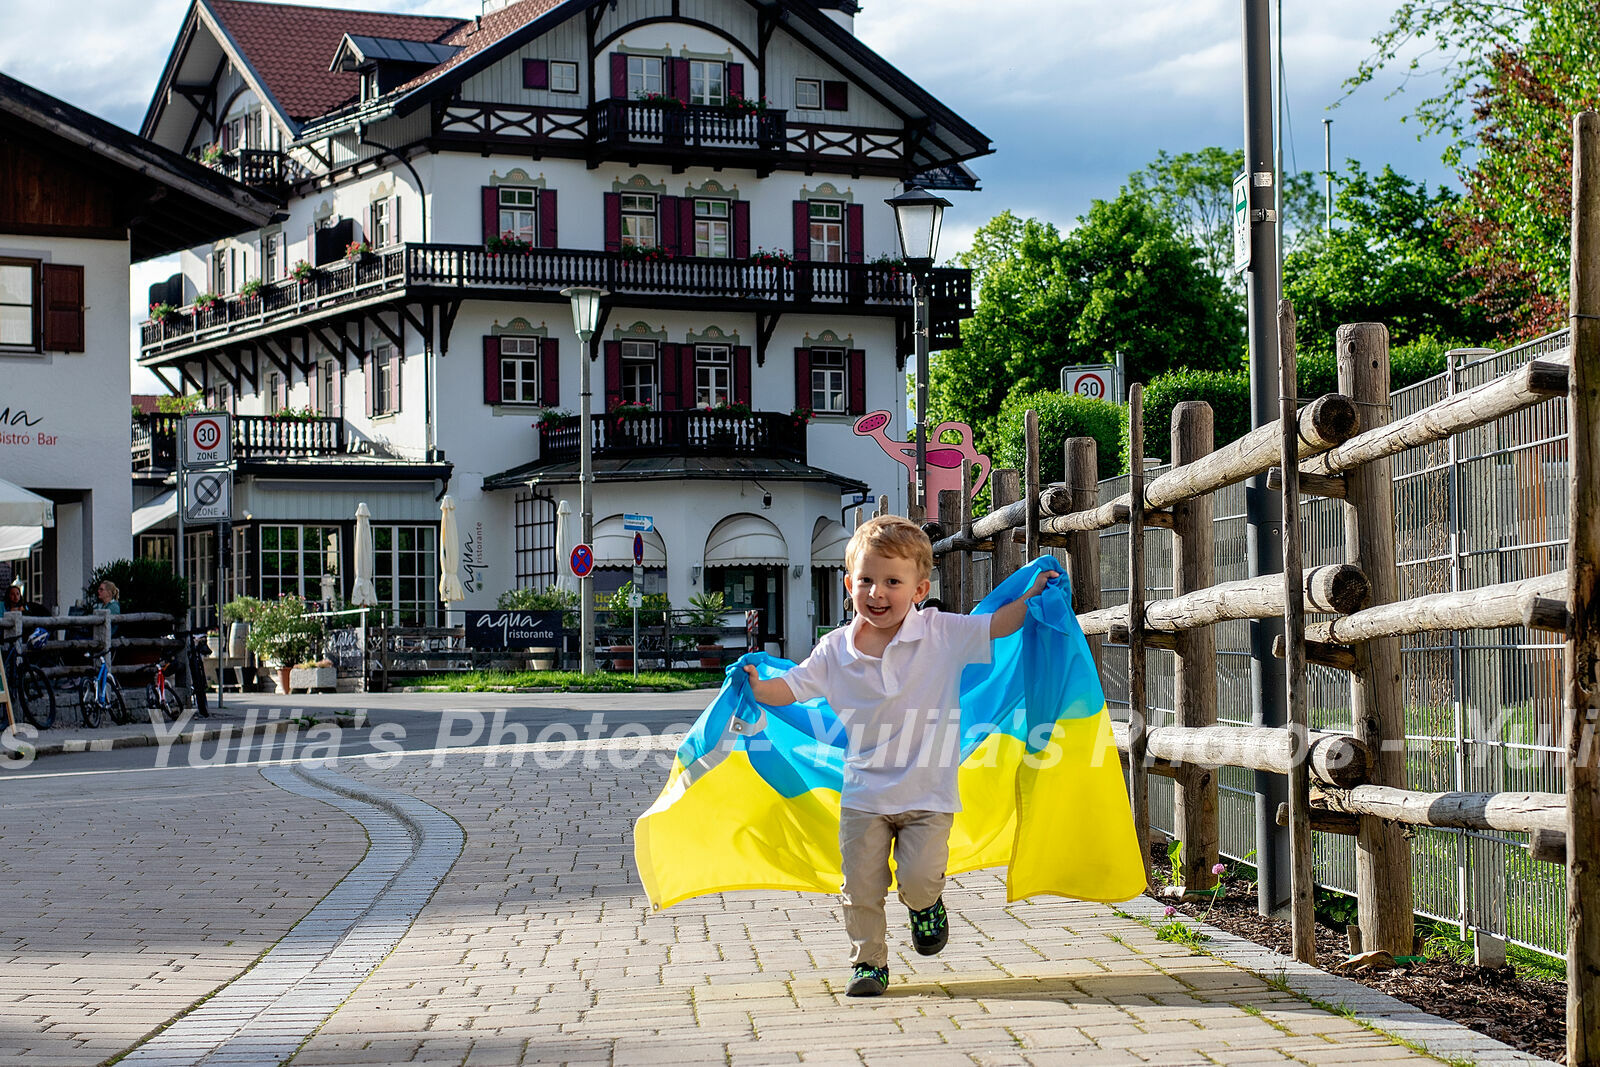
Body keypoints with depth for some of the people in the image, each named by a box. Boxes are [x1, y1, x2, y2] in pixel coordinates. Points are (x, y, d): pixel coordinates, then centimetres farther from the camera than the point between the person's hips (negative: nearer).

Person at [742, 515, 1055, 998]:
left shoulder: (941, 633, -6)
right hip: (864, 793, 2)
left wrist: (1032, 596, -9)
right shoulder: (837, 650, -1)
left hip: (927, 793, -2)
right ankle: (869, 963, 19)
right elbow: (792, 686, 1)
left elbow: (997, 625, 0)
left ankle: (926, 904, 21)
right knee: (861, 886, 1)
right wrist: (756, 687, -16)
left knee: (919, 876, -14)